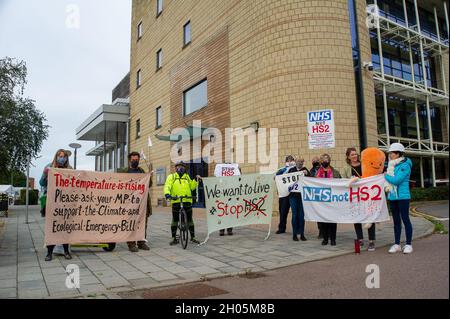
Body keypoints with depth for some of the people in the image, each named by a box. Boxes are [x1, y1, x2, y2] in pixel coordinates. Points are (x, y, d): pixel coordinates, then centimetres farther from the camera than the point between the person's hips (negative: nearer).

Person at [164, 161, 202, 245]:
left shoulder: (187, 177, 17)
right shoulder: (171, 177, 7)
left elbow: (192, 187, 15)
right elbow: (167, 186, -7)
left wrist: (196, 180, 2)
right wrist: (167, 194, -25)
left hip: (187, 201, 2)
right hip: (176, 201, -2)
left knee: (190, 220, 6)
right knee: (175, 220, 4)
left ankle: (193, 237, 16)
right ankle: (174, 238, 14)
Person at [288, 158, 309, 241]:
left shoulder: (305, 170, 4)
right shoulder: (291, 170, 8)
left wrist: (306, 174, -22)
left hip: (302, 195, 0)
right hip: (293, 195, 0)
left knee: (302, 215, 3)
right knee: (294, 215, 3)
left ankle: (302, 234, 13)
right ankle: (295, 234, 12)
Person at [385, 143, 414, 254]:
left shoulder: (405, 166, -12)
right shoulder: (392, 165, 10)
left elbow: (396, 180, -19)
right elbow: (389, 178, 17)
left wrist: (385, 176, -6)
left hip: (402, 196, -7)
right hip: (392, 197, 7)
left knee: (405, 219, 0)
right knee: (396, 220, 10)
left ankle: (408, 244, 10)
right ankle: (397, 244, 17)